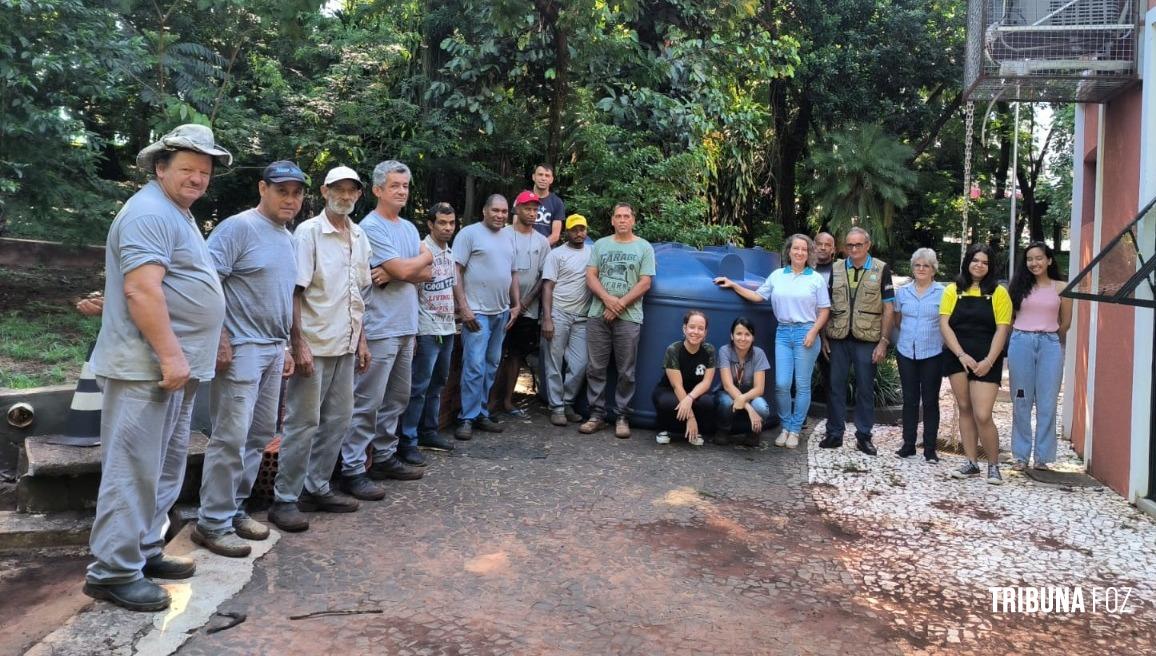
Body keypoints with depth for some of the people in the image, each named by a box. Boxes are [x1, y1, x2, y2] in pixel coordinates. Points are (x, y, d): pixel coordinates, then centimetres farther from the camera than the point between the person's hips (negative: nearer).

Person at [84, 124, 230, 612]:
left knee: (164, 468, 16)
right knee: (134, 470, -6)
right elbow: (141, 289, -24)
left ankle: (146, 550, 26)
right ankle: (113, 571, 2)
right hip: (148, 367, -11)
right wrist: (170, 355, -24)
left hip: (175, 365, 11)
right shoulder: (151, 212, -13)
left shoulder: (178, 214, 20)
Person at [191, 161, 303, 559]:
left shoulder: (288, 239, 16)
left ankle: (234, 508, 24)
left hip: (273, 350, 9)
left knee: (260, 435, 13)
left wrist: (286, 347, 20)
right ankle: (212, 523, 4)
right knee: (231, 437, -6)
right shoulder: (239, 227, -10)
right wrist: (220, 339, -20)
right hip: (241, 347, -9)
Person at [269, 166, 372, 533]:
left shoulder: (359, 237, 11)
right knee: (303, 423, -2)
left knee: (338, 419, 11)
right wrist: (298, 344, -17)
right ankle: (285, 500, 9)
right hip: (314, 344, -7)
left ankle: (317, 489, 24)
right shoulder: (309, 233, -9)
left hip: (345, 345, 7)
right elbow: (294, 292, -12)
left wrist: (361, 338, 14)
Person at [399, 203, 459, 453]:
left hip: (447, 329, 8)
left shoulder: (450, 252, 11)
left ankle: (429, 432, 25)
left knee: (437, 385, 14)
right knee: (419, 387, -4)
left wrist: (454, 320, 16)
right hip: (427, 331, -8)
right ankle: (407, 439, 4)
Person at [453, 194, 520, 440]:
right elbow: (456, 272, -10)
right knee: (474, 366, -9)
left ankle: (481, 413, 20)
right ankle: (467, 418, -1)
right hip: (477, 312, -7)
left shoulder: (508, 239, 16)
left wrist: (516, 304, 13)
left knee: (491, 366, 11)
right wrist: (464, 308, -15)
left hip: (501, 312, 7)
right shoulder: (469, 233, -5)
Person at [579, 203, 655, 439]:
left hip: (628, 318, -2)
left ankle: (622, 417, 9)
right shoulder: (600, 245, 13)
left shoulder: (644, 247, 5)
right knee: (595, 368, 3)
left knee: (626, 371, 1)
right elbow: (590, 276, 6)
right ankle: (597, 415, 12)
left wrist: (619, 305, -9)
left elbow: (644, 283, -2)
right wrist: (607, 298, -11)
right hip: (598, 315, 3)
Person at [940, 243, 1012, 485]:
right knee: (964, 409, 8)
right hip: (957, 357, 3)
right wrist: (961, 355, -12)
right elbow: (944, 324, -2)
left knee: (982, 415, -9)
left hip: (986, 361, -3)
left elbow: (1002, 329, -4)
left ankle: (993, 465, 9)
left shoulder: (998, 293, 1)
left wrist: (989, 361, -14)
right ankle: (971, 463, 17)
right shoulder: (953, 290, 5)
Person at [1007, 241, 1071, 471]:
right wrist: (1025, 335, 4)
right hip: (1021, 343, 1)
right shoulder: (1019, 285, 7)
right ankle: (1021, 455, 14)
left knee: (1047, 403, 1)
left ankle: (1042, 456, 10)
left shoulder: (1061, 288, 5)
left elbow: (1066, 323, 11)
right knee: (1021, 402, 6)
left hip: (1050, 345, -1)